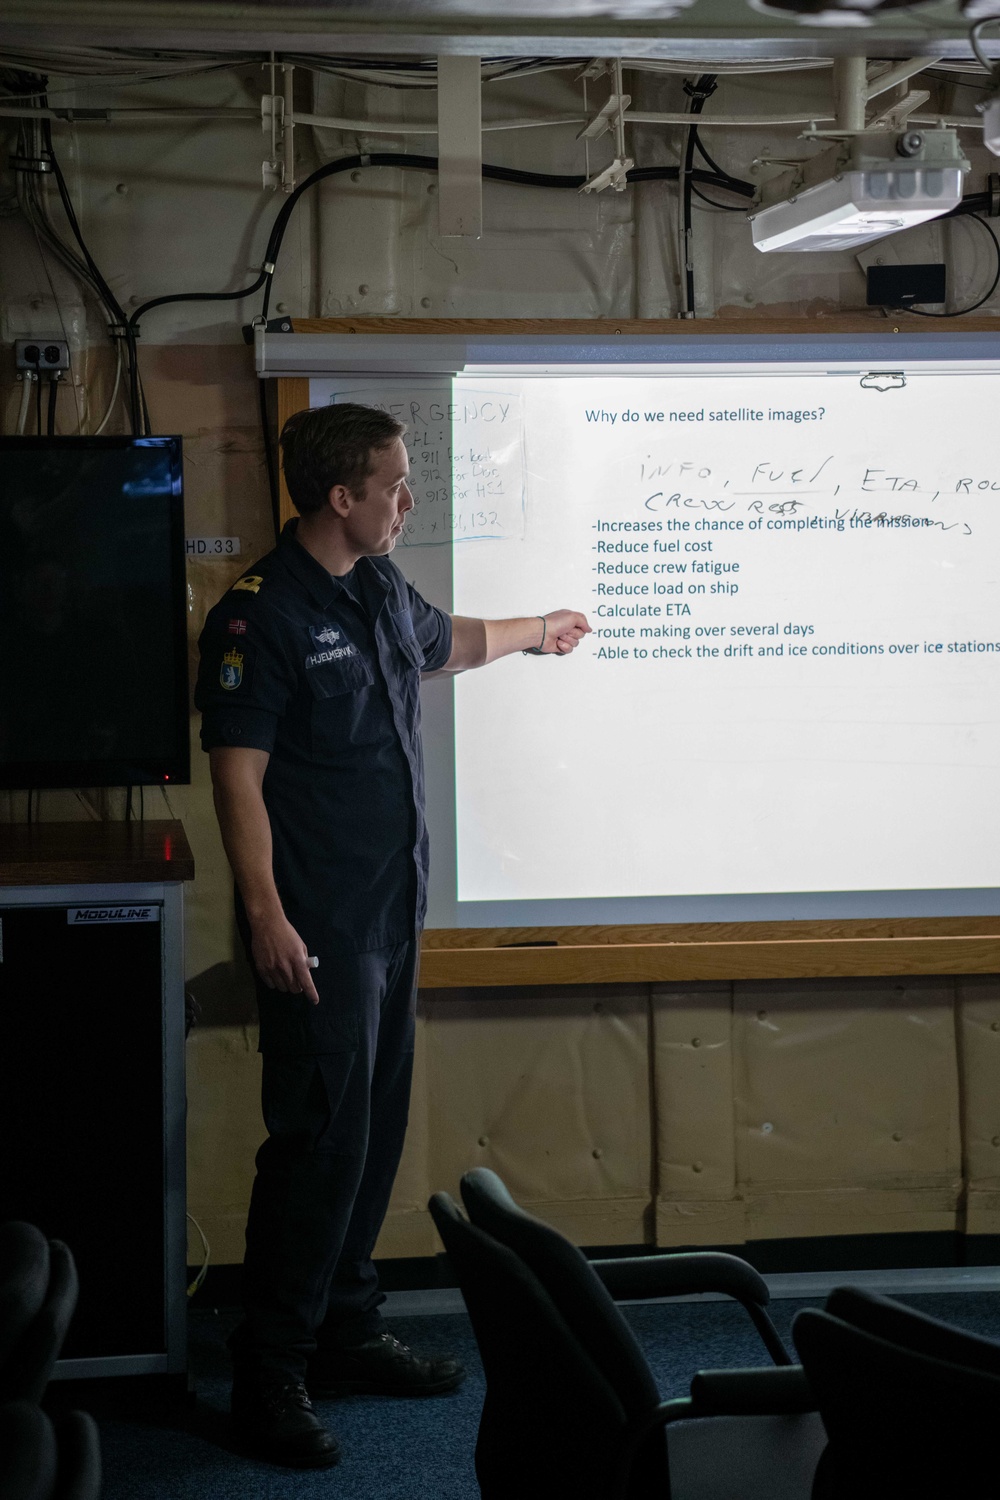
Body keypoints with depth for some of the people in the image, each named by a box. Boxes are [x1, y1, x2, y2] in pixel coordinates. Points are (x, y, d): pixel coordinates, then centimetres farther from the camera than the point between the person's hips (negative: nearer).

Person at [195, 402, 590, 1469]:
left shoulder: (382, 591, 13)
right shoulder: (261, 614, -13)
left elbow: (445, 643, 37)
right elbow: (237, 775, -17)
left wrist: (533, 632, 51)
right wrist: (266, 918, -22)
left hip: (390, 911, 9)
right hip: (316, 930, -9)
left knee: (375, 1131, 12)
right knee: (321, 1140, -8)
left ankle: (345, 1333, 25)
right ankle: (269, 1375, 3)